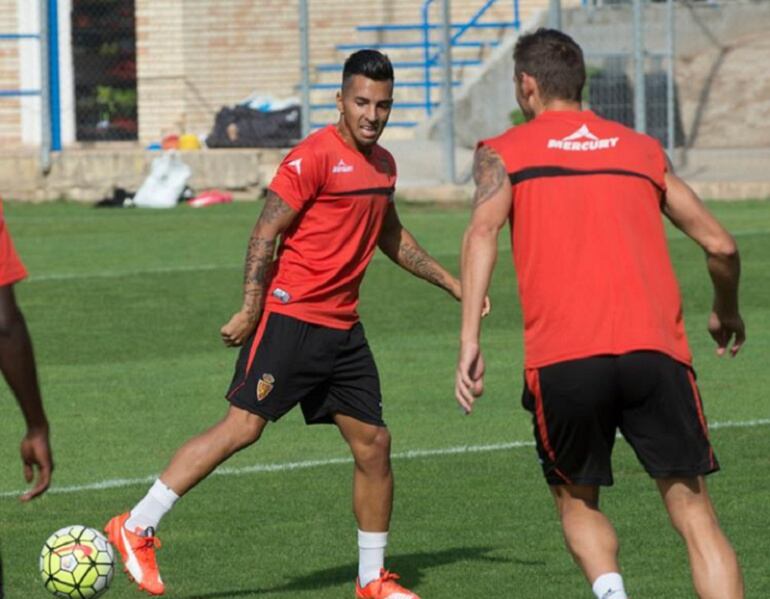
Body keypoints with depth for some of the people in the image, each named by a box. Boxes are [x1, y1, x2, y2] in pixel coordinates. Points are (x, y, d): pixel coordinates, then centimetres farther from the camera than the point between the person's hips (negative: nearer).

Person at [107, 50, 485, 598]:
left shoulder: (383, 164, 13)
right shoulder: (314, 157, -12)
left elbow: (390, 236, 30)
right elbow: (266, 234, -13)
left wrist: (449, 282, 29)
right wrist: (250, 310, -19)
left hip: (343, 327, 8)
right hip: (291, 317, -8)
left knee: (374, 444, 5)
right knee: (243, 426, -13)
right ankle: (136, 527, -7)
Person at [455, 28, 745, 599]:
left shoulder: (504, 152, 13)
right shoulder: (642, 149, 21)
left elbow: (483, 231, -7)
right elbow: (720, 244, 20)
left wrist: (470, 338, -13)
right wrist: (727, 311, 40)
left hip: (561, 360, -1)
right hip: (655, 352, 1)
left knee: (577, 502, 20)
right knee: (694, 513, 4)